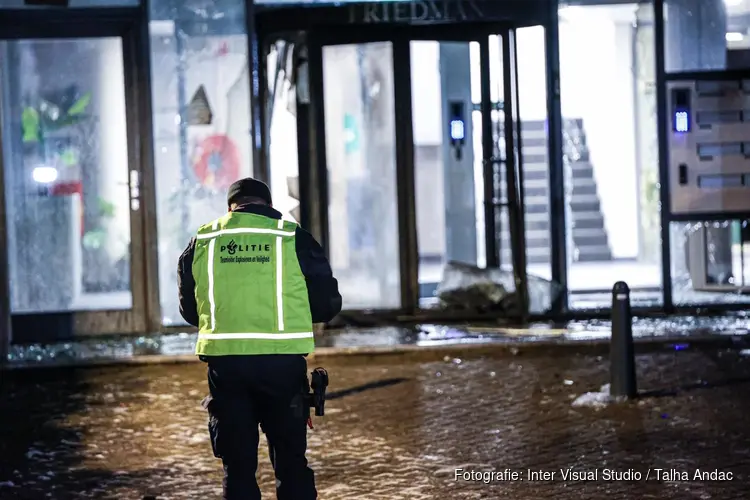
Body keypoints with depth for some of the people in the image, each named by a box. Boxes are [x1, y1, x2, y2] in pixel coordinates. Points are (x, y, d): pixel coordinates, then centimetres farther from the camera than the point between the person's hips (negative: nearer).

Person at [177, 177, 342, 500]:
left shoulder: (201, 242, 5)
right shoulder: (294, 238, 0)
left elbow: (189, 309, 13)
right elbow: (328, 304, 2)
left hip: (224, 362, 1)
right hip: (282, 360, -1)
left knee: (237, 464, 8)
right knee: (291, 461, 9)